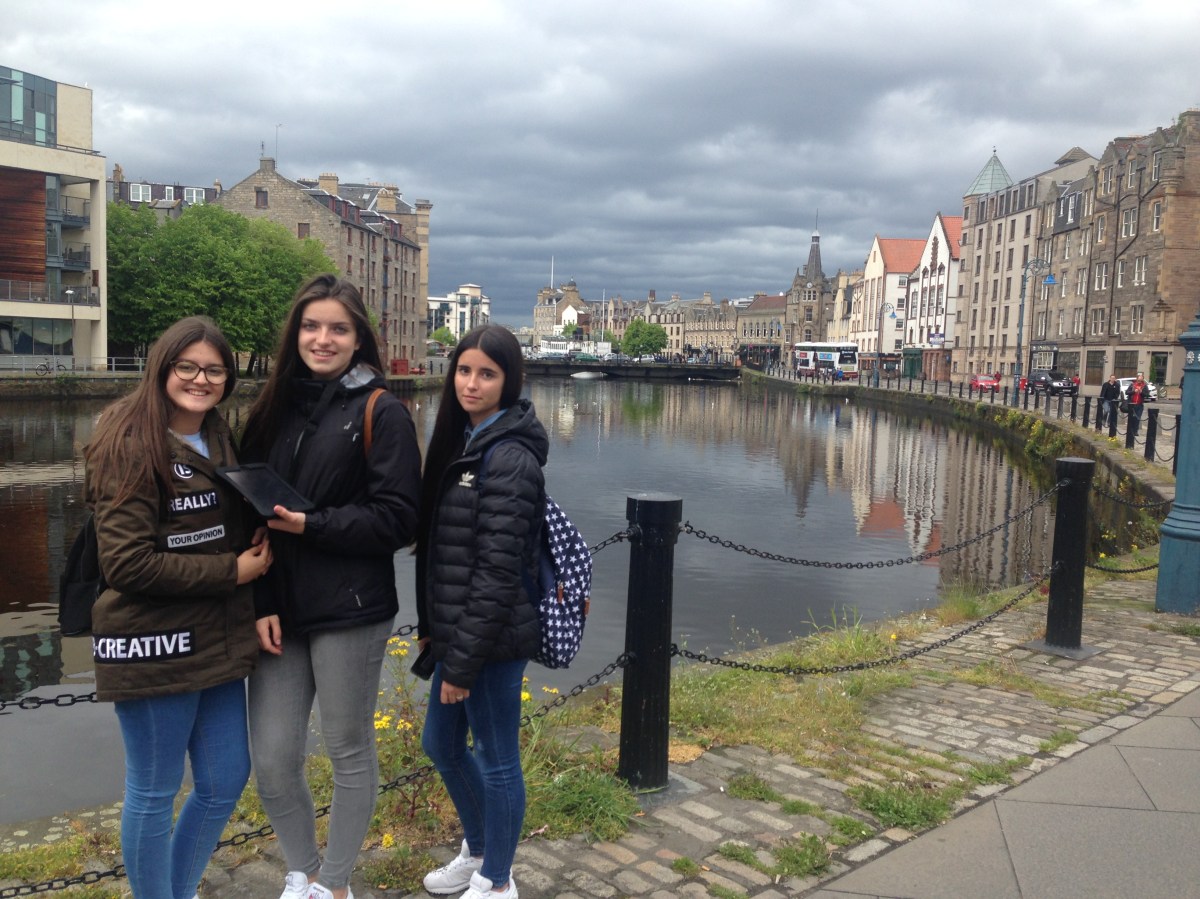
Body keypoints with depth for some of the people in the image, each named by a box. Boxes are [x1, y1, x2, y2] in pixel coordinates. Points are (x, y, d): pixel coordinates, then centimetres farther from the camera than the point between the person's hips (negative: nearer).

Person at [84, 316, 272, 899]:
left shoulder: (220, 443, 10)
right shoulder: (131, 447, -12)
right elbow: (127, 563, -19)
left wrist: (257, 557, -3)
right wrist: (230, 572, -16)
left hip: (217, 643, 7)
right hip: (154, 648, -7)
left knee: (225, 783, 14)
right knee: (154, 794, 8)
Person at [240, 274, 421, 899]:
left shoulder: (381, 412, -5)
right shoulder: (274, 408, 9)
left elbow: (397, 519, -9)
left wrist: (311, 526, -17)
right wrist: (260, 603, -2)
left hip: (349, 613, -4)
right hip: (279, 611, 5)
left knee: (349, 752, 10)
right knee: (270, 759, 7)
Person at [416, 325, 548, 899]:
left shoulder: (510, 457, -19)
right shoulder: (463, 442, 9)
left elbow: (497, 569, -21)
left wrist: (463, 661, -18)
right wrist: (431, 626, 14)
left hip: (491, 640, -9)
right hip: (458, 631, 9)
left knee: (496, 759, 8)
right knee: (441, 744, 23)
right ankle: (477, 850, 45)